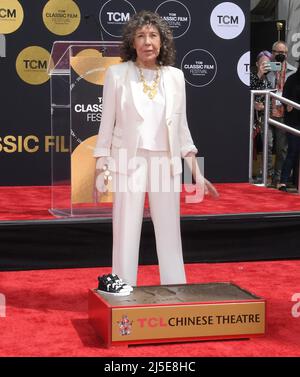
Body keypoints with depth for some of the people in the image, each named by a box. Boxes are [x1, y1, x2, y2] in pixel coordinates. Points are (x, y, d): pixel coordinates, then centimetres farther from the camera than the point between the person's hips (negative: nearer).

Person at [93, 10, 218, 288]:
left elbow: (181, 127, 11)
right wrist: (99, 171, -3)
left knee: (170, 233, 7)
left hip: (166, 163, 3)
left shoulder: (175, 76, 5)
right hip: (128, 162, -2)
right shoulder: (117, 74, -3)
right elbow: (107, 124, 0)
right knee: (126, 234, 0)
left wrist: (196, 172, 7)